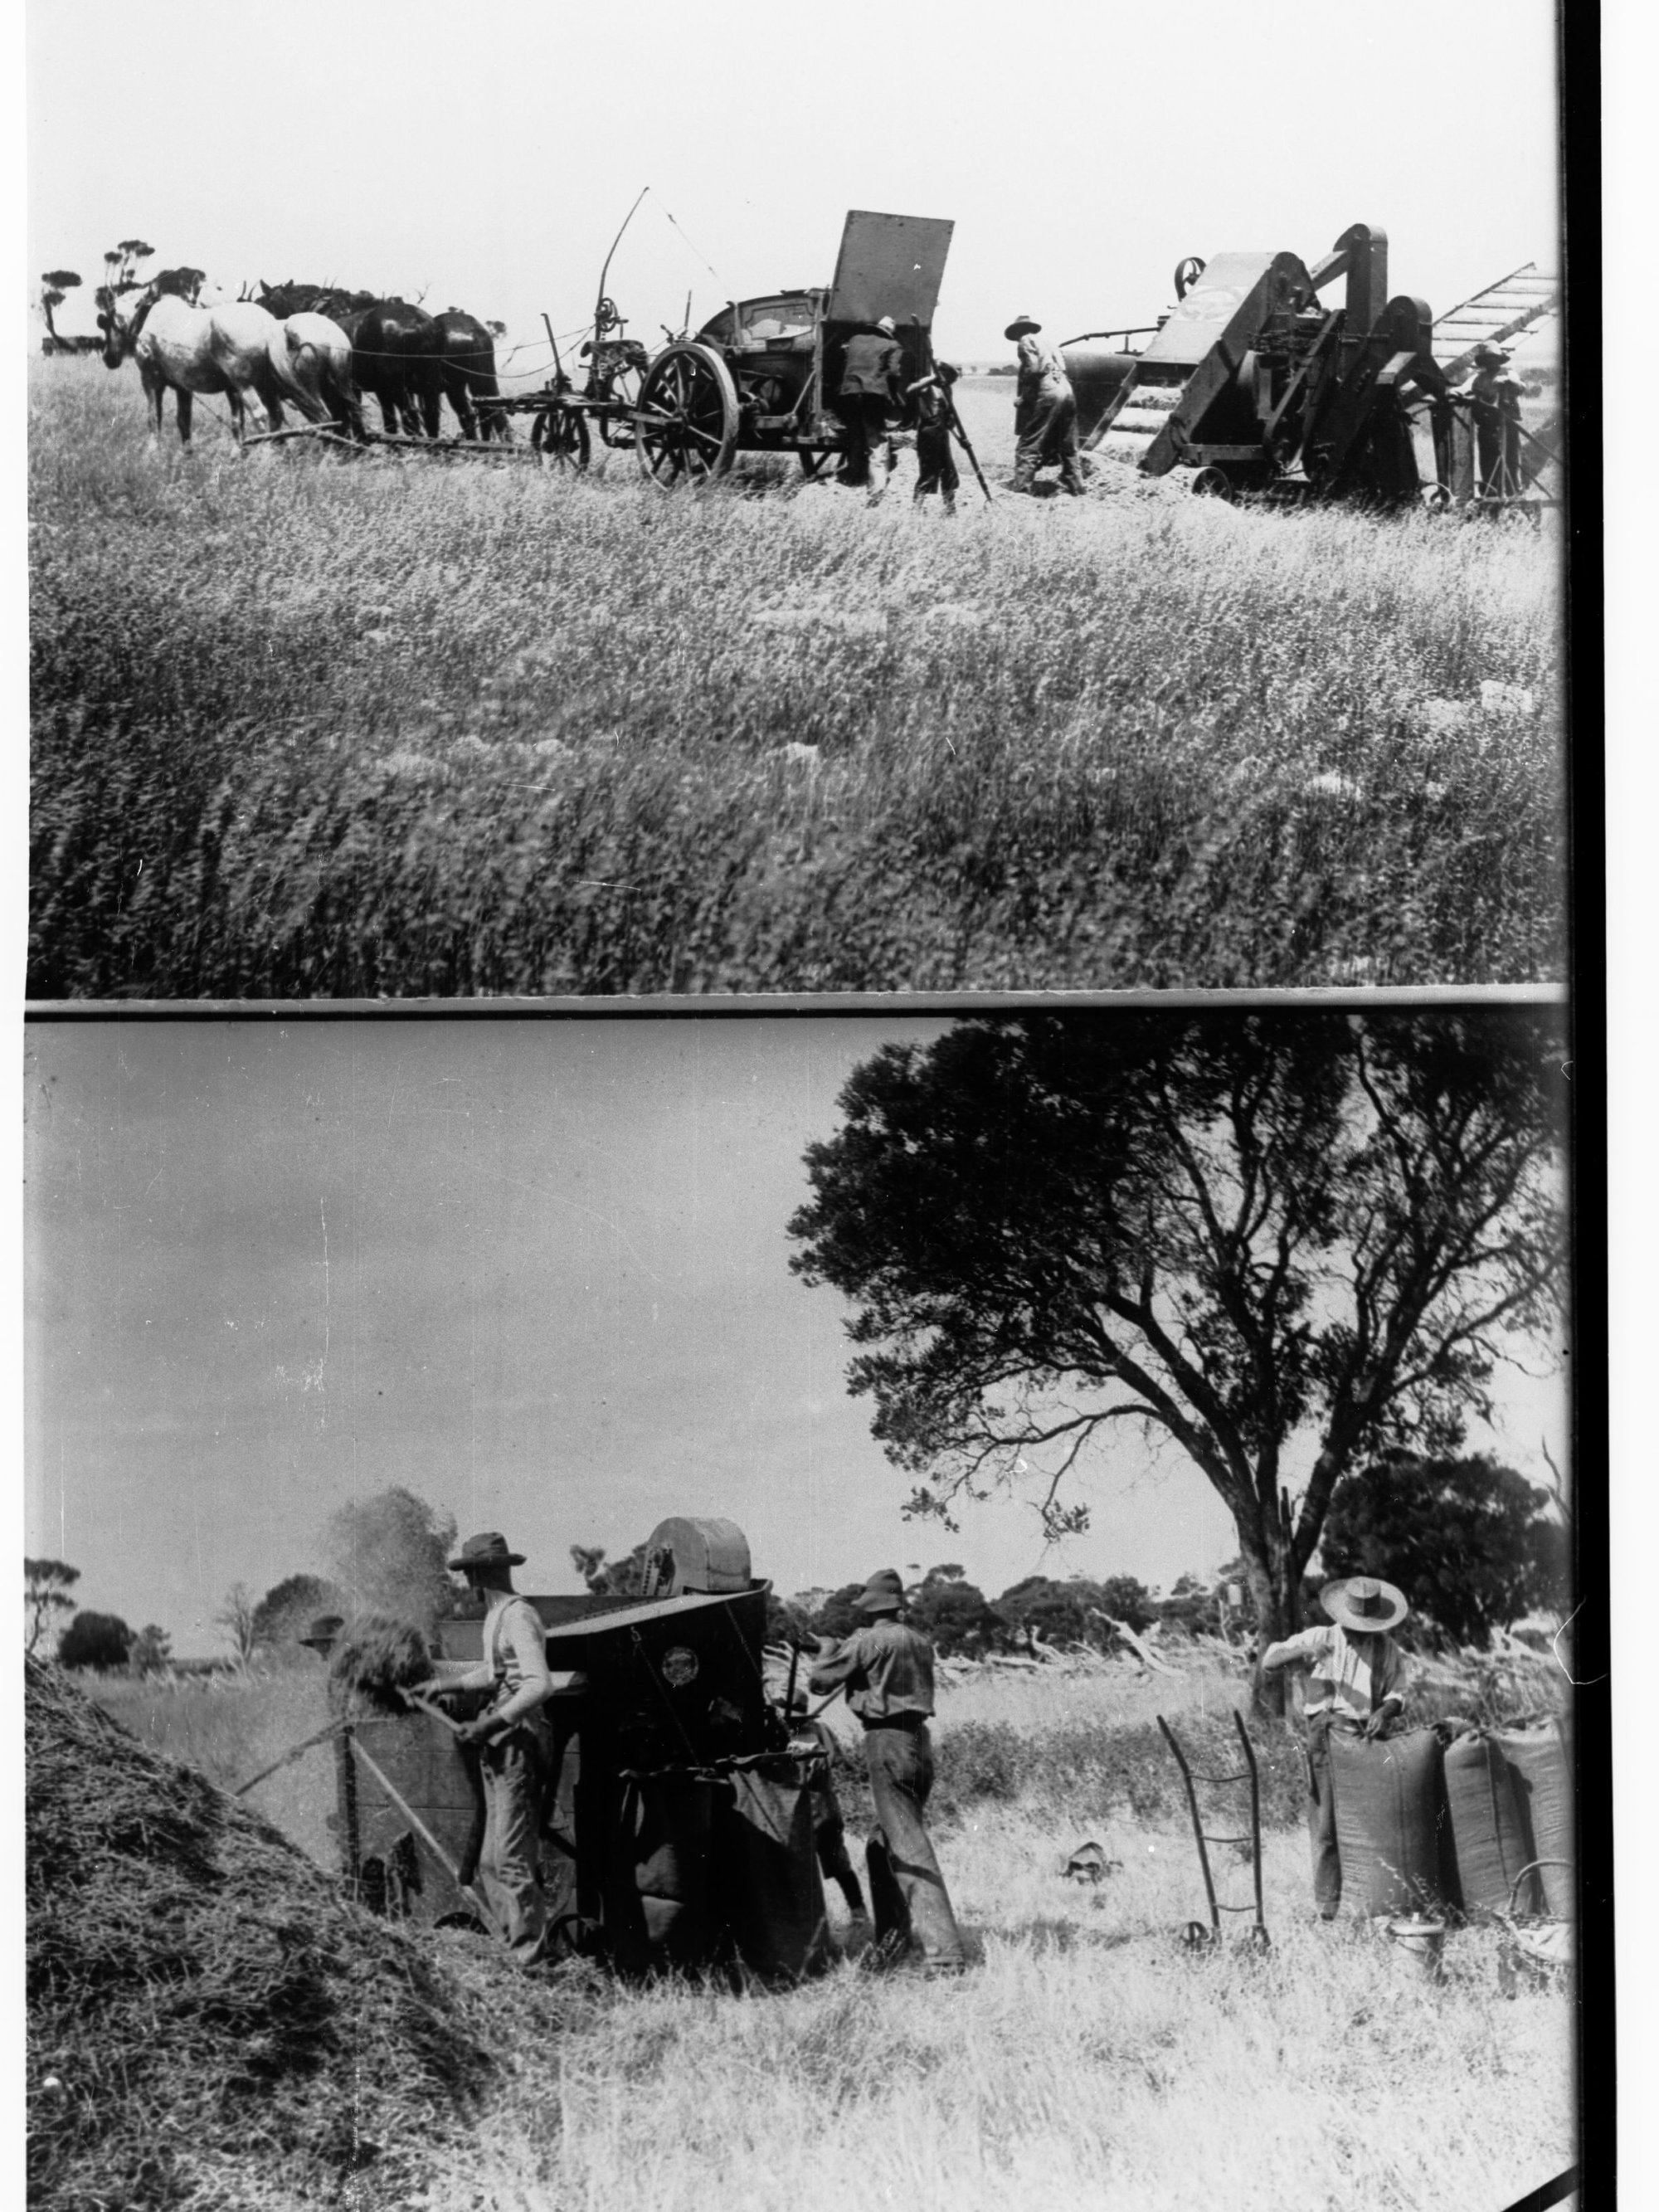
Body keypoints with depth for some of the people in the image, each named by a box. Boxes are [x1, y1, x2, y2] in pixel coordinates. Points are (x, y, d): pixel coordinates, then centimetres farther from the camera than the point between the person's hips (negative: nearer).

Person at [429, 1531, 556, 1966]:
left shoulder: (519, 1617, -14)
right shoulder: (495, 1617, 15)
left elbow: (540, 1685, -24)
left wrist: (491, 1723, -25)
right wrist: (454, 1682, 46)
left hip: (519, 1744, -10)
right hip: (499, 1750, 10)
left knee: (513, 1861, -10)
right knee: (491, 1863, 10)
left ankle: (531, 1959, -6)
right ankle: (518, 1948, 14)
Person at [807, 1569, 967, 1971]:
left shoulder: (868, 1642, -9)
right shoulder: (920, 1641, 12)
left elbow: (818, 1682, -3)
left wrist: (828, 1649, 16)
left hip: (888, 1742, -8)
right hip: (920, 1739, 8)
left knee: (909, 1849, -11)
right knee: (884, 1846, 21)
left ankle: (944, 1952, -19)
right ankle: (893, 1939, 27)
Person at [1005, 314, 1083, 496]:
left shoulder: (1026, 341, 4)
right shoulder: (1047, 344, 27)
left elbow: (1034, 368, -11)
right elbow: (1062, 368, 21)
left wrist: (1023, 397, -5)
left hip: (1046, 392, -8)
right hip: (1067, 391, 8)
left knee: (1028, 445, -7)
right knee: (1067, 446, 17)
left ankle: (1021, 488, -14)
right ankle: (1075, 489, 22)